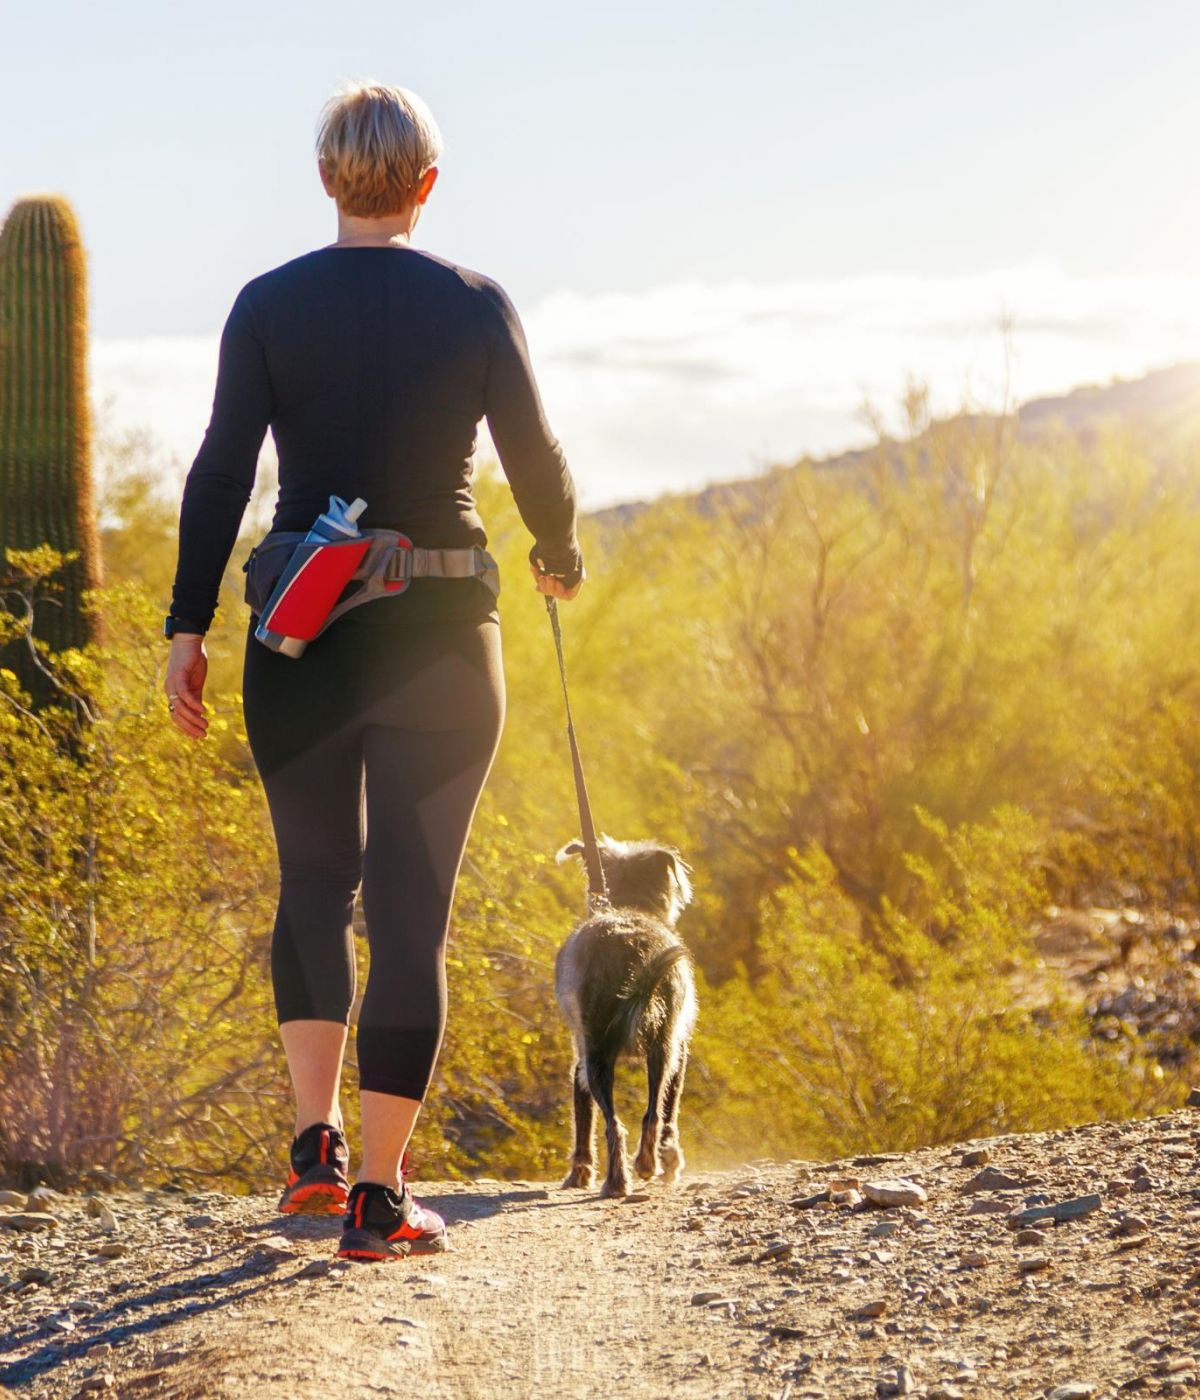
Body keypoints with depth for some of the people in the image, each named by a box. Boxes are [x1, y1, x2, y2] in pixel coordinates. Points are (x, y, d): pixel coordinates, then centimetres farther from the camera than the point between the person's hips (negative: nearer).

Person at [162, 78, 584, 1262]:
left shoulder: (269, 306, -2)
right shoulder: (475, 306, -2)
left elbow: (221, 472, -6)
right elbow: (536, 460, 1)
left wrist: (188, 628, -3)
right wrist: (559, 558, 21)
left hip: (303, 639, 1)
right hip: (439, 636, -1)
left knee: (315, 883, 20)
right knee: (410, 910, 3)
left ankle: (316, 1145, 8)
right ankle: (379, 1197, 1)